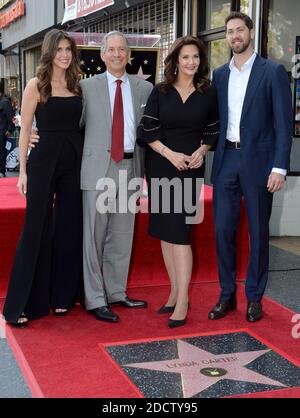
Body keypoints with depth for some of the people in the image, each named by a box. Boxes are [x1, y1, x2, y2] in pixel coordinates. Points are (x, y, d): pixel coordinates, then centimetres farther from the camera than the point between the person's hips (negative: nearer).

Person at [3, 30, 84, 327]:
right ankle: (22, 303, 8)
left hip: (75, 162, 5)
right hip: (44, 161, -4)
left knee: (69, 229, 9)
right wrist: (23, 170, -8)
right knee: (37, 230, -2)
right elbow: (25, 129, -3)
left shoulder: (77, 85, 9)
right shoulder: (37, 85, -3)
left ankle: (61, 296, 23)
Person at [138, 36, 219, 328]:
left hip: (190, 168, -2)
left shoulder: (208, 93, 4)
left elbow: (212, 131, 11)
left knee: (179, 231, -10)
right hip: (160, 166, 2)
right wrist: (170, 154, -13)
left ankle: (182, 302, -6)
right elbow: (147, 131, -1)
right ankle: (175, 292, 18)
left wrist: (202, 151, -8)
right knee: (164, 230, 6)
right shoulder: (160, 92, 3)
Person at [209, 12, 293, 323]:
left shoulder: (273, 72, -2)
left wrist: (279, 167, -14)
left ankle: (254, 297, 19)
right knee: (223, 230, 4)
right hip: (226, 160, 4)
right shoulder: (219, 75, 11)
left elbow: (284, 122, -7)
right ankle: (227, 295, 18)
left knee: (258, 232, 6)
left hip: (258, 161, -3)